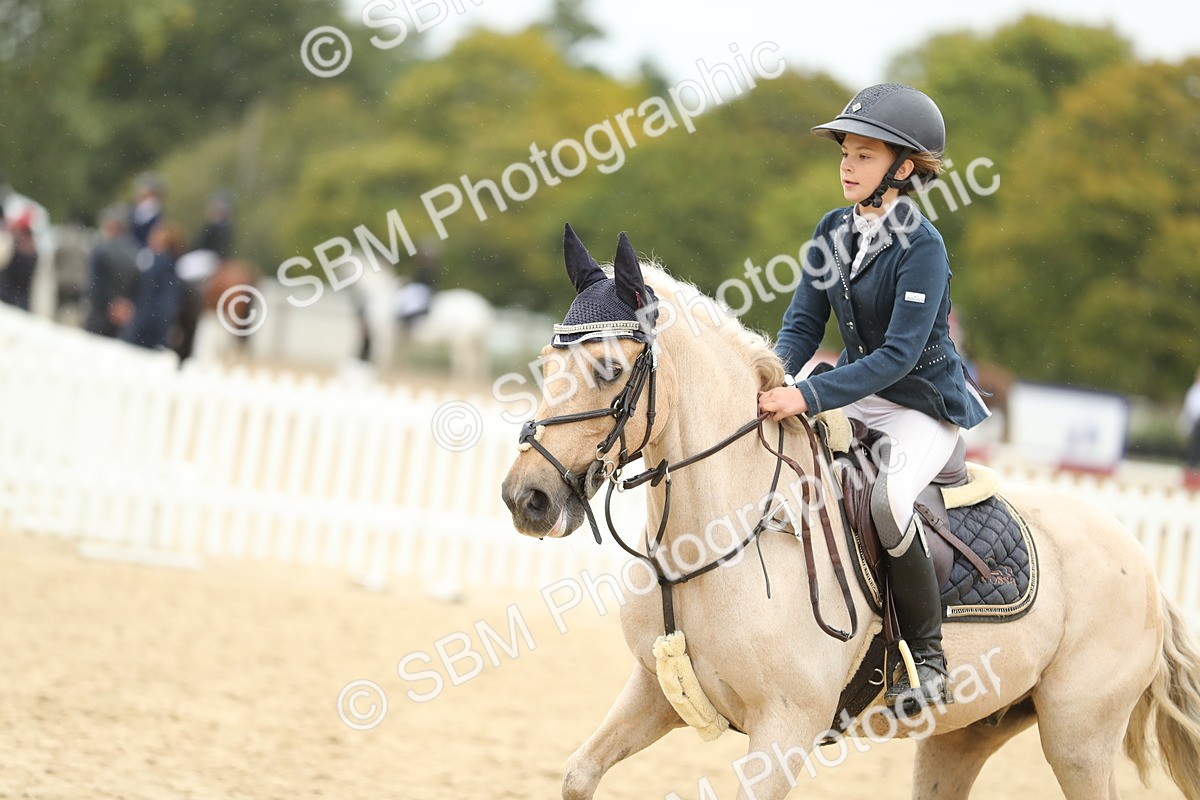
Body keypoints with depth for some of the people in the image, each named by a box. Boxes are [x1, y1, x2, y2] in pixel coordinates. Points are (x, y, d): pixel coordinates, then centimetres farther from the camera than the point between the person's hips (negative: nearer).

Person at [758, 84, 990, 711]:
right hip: (860, 395, 8)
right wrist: (772, 382, -18)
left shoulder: (921, 247, -19)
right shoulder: (835, 231, 2)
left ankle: (927, 660, -19)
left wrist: (808, 396, -33)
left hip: (924, 405, -8)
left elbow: (899, 355, -26)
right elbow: (803, 324, 3)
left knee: (888, 498, -33)